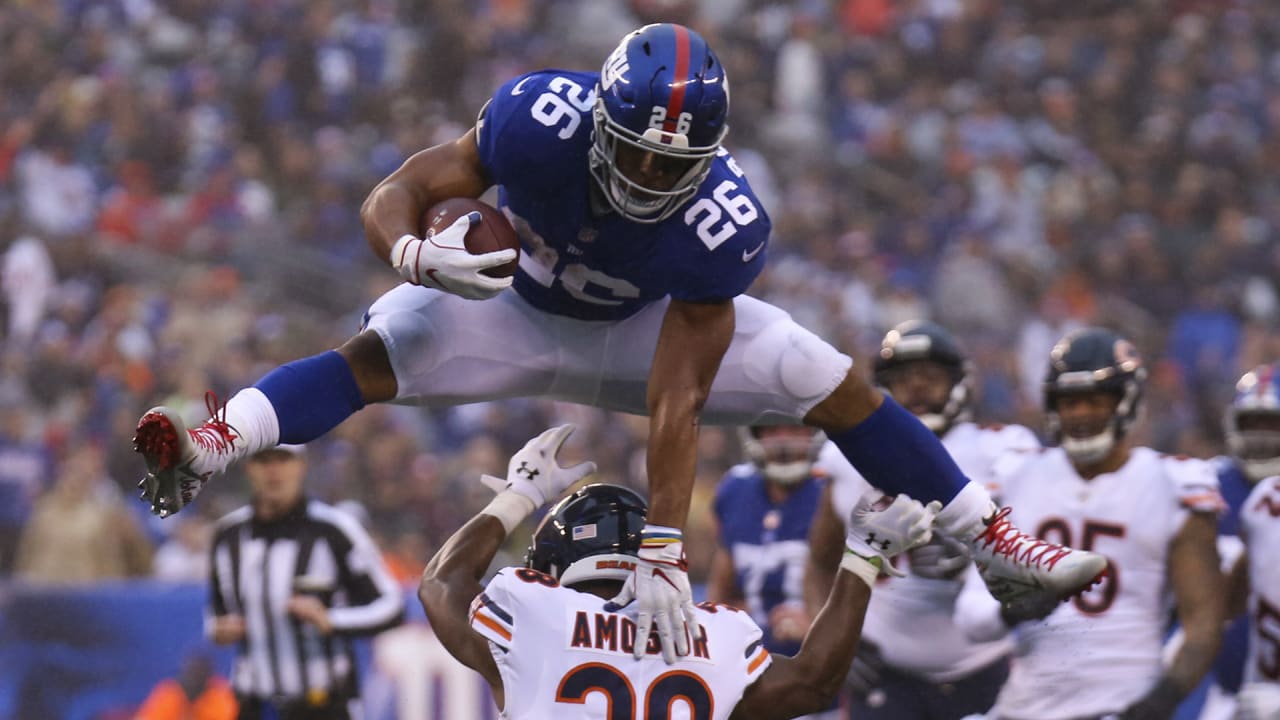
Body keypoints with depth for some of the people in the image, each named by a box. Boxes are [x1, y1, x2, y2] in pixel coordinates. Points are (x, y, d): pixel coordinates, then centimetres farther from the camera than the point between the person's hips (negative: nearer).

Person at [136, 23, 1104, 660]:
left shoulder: (722, 222, -34)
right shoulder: (542, 120, -36)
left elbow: (674, 401, -35)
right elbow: (393, 199, -30)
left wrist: (663, 555, -41)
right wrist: (419, 253, -55)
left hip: (647, 327, 1)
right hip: (514, 309, -1)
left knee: (835, 384, -12)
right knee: (379, 353, -31)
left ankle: (996, 545, 1)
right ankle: (207, 453, -45)